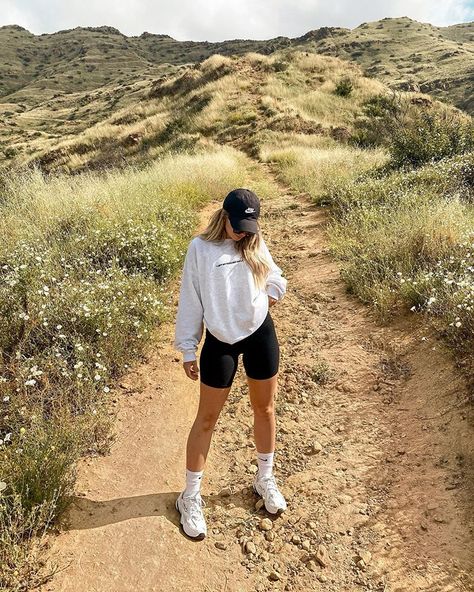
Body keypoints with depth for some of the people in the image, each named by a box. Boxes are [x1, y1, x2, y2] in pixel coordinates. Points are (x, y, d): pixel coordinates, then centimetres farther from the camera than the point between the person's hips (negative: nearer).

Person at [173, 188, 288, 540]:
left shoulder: (255, 243, -1)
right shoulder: (200, 248, -10)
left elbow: (272, 273, 16)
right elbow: (190, 300, -7)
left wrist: (274, 289, -7)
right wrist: (188, 349, -6)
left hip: (260, 334, 4)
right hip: (220, 342, -3)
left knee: (265, 409, 16)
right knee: (207, 418, 7)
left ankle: (265, 478, 40)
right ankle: (191, 497, 25)